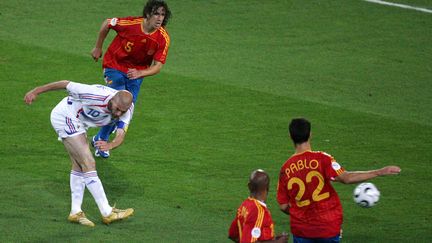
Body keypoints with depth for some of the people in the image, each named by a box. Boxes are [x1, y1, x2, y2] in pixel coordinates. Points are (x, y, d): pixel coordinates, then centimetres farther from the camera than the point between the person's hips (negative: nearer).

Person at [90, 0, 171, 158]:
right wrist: (98, 48, 3)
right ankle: (102, 140, 3)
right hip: (115, 66, -4)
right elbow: (107, 24, -7)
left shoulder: (163, 38, -21)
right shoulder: (130, 24, -27)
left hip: (137, 71, 4)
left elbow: (157, 66, -19)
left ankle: (100, 138, 30)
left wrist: (140, 73, -39)